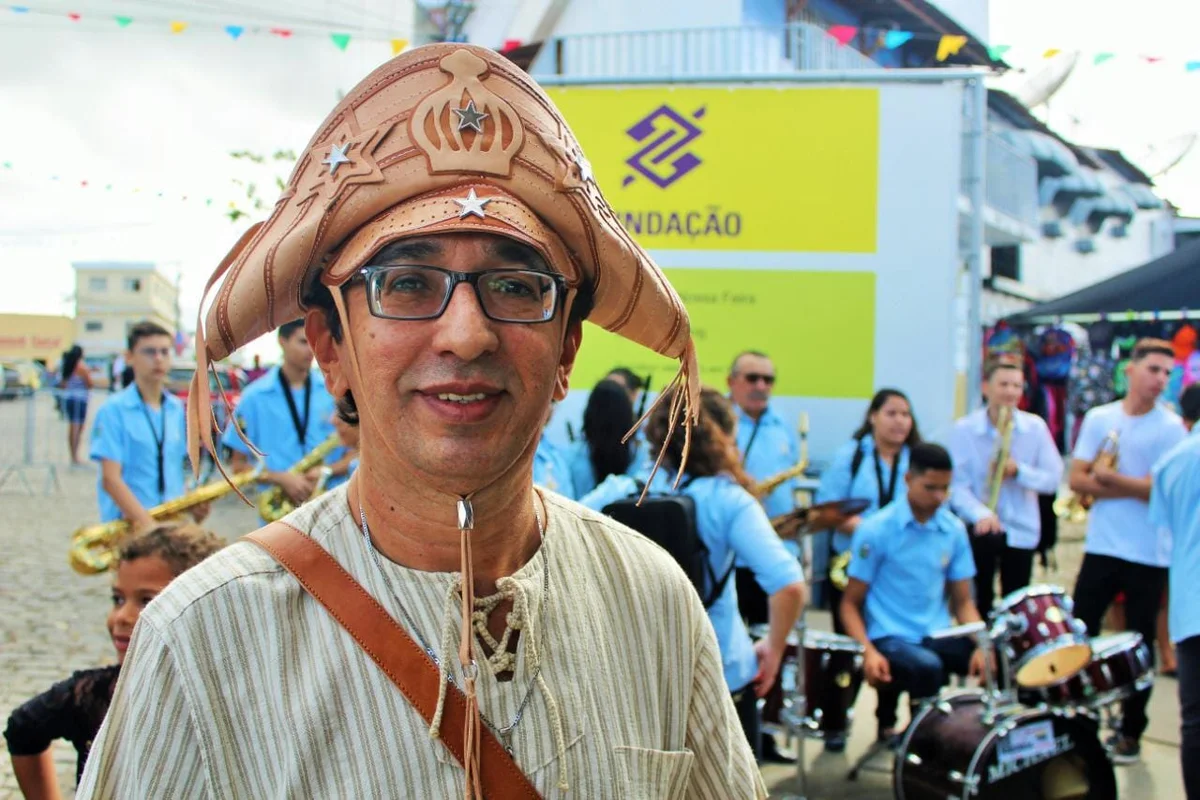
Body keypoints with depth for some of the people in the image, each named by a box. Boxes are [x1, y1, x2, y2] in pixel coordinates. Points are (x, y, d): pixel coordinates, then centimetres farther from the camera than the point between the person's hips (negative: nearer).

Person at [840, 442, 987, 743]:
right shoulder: (876, 530, -7)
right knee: (927, 668, -35)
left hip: (938, 635, 4)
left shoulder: (954, 530, 6)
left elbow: (962, 601, 10)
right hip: (890, 638, -4)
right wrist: (868, 651, -21)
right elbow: (851, 603, -3)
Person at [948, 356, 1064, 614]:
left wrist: (1018, 471, -18)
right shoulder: (964, 430, -8)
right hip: (980, 528, -2)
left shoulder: (1035, 428, -2)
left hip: (1021, 531, 2)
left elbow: (1053, 479, -1)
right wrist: (980, 513, -31)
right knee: (981, 603, 5)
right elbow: (958, 484, -14)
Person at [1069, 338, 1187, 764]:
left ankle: (1130, 733, 16)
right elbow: (1077, 480, -1)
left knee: (1139, 645, 6)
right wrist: (1135, 489, -11)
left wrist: (1110, 479, -12)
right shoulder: (1098, 418, 4)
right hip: (1101, 548, 2)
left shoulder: (1170, 428, -3)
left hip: (1149, 555, -2)